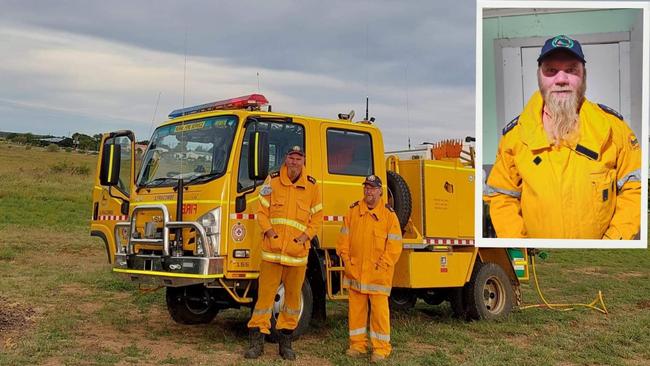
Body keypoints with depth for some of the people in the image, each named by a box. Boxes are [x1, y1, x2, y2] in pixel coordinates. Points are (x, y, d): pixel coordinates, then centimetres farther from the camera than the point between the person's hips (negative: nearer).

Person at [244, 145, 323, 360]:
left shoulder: (312, 186, 5)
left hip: (297, 251, 1)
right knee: (265, 294, -2)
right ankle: (257, 341, 6)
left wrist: (305, 236, -7)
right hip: (272, 249, -1)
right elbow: (262, 211, 4)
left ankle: (286, 341, 21)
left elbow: (317, 218, 7)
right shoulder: (272, 181, 3)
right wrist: (269, 232, -9)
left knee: (293, 296, 8)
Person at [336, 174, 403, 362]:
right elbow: (344, 237, 11)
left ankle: (381, 348, 8)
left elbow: (394, 244, -5)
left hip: (378, 272, -4)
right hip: (355, 270, 4)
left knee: (379, 309, -2)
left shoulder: (389, 214, -3)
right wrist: (346, 259, 2)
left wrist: (382, 265, -11)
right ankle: (358, 344, 20)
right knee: (356, 308, 9)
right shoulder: (353, 211, 8)